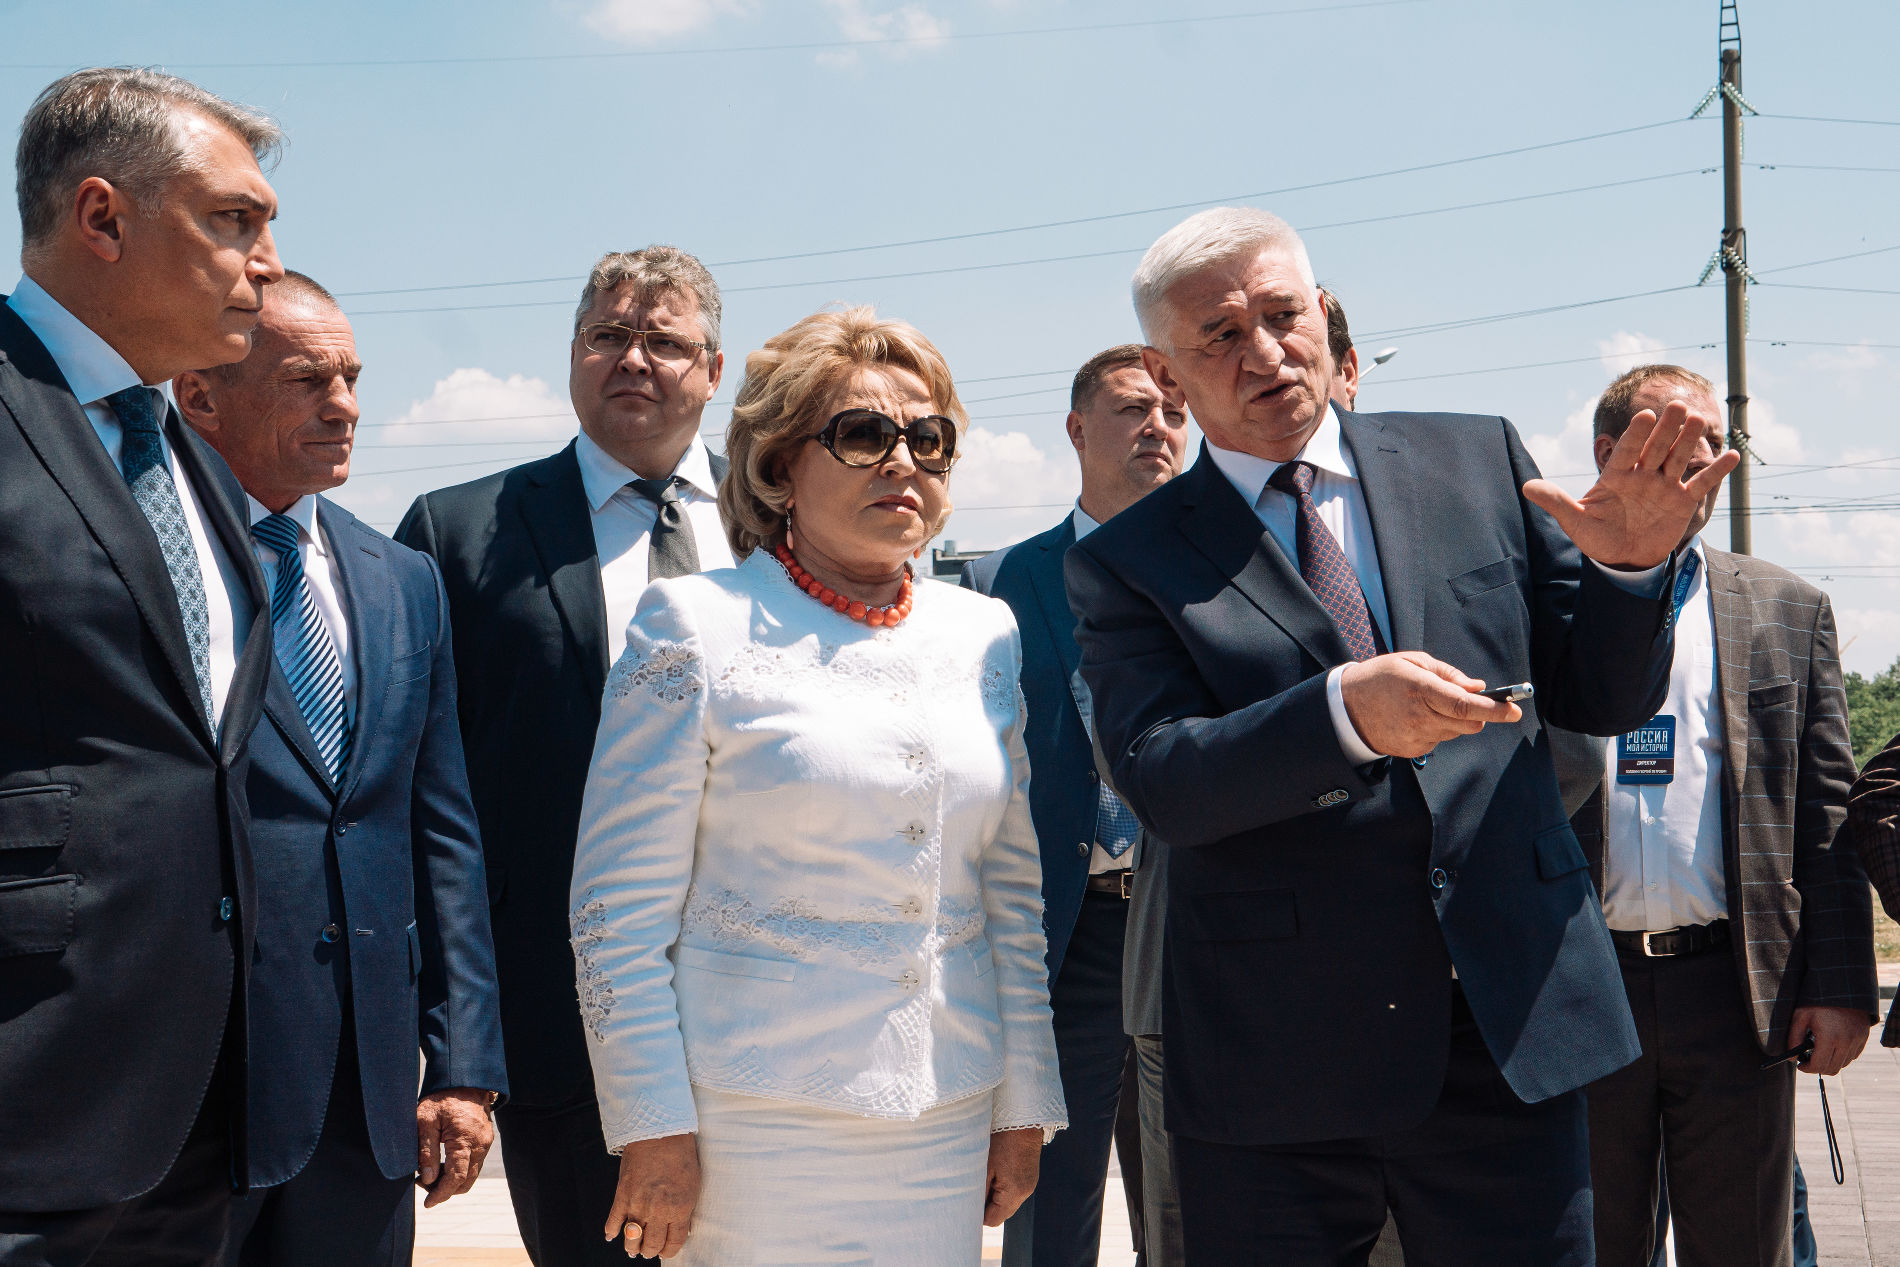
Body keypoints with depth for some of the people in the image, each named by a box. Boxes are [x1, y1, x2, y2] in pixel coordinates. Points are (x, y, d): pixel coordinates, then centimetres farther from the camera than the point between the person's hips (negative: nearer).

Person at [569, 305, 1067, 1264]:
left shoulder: (984, 636, 9)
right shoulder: (697, 627, -4)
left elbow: (1014, 890, 12)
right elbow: (621, 903, -6)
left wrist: (1024, 1107, 10)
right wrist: (654, 1126, -9)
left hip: (946, 1122, 4)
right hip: (753, 1117, -4)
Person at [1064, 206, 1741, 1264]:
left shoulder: (1480, 463, 7)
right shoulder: (1128, 562, 0)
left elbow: (1605, 699, 9)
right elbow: (1158, 781, -13)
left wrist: (1629, 567, -10)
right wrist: (1344, 709, -28)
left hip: (1509, 1031, 2)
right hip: (1271, 1071, -1)